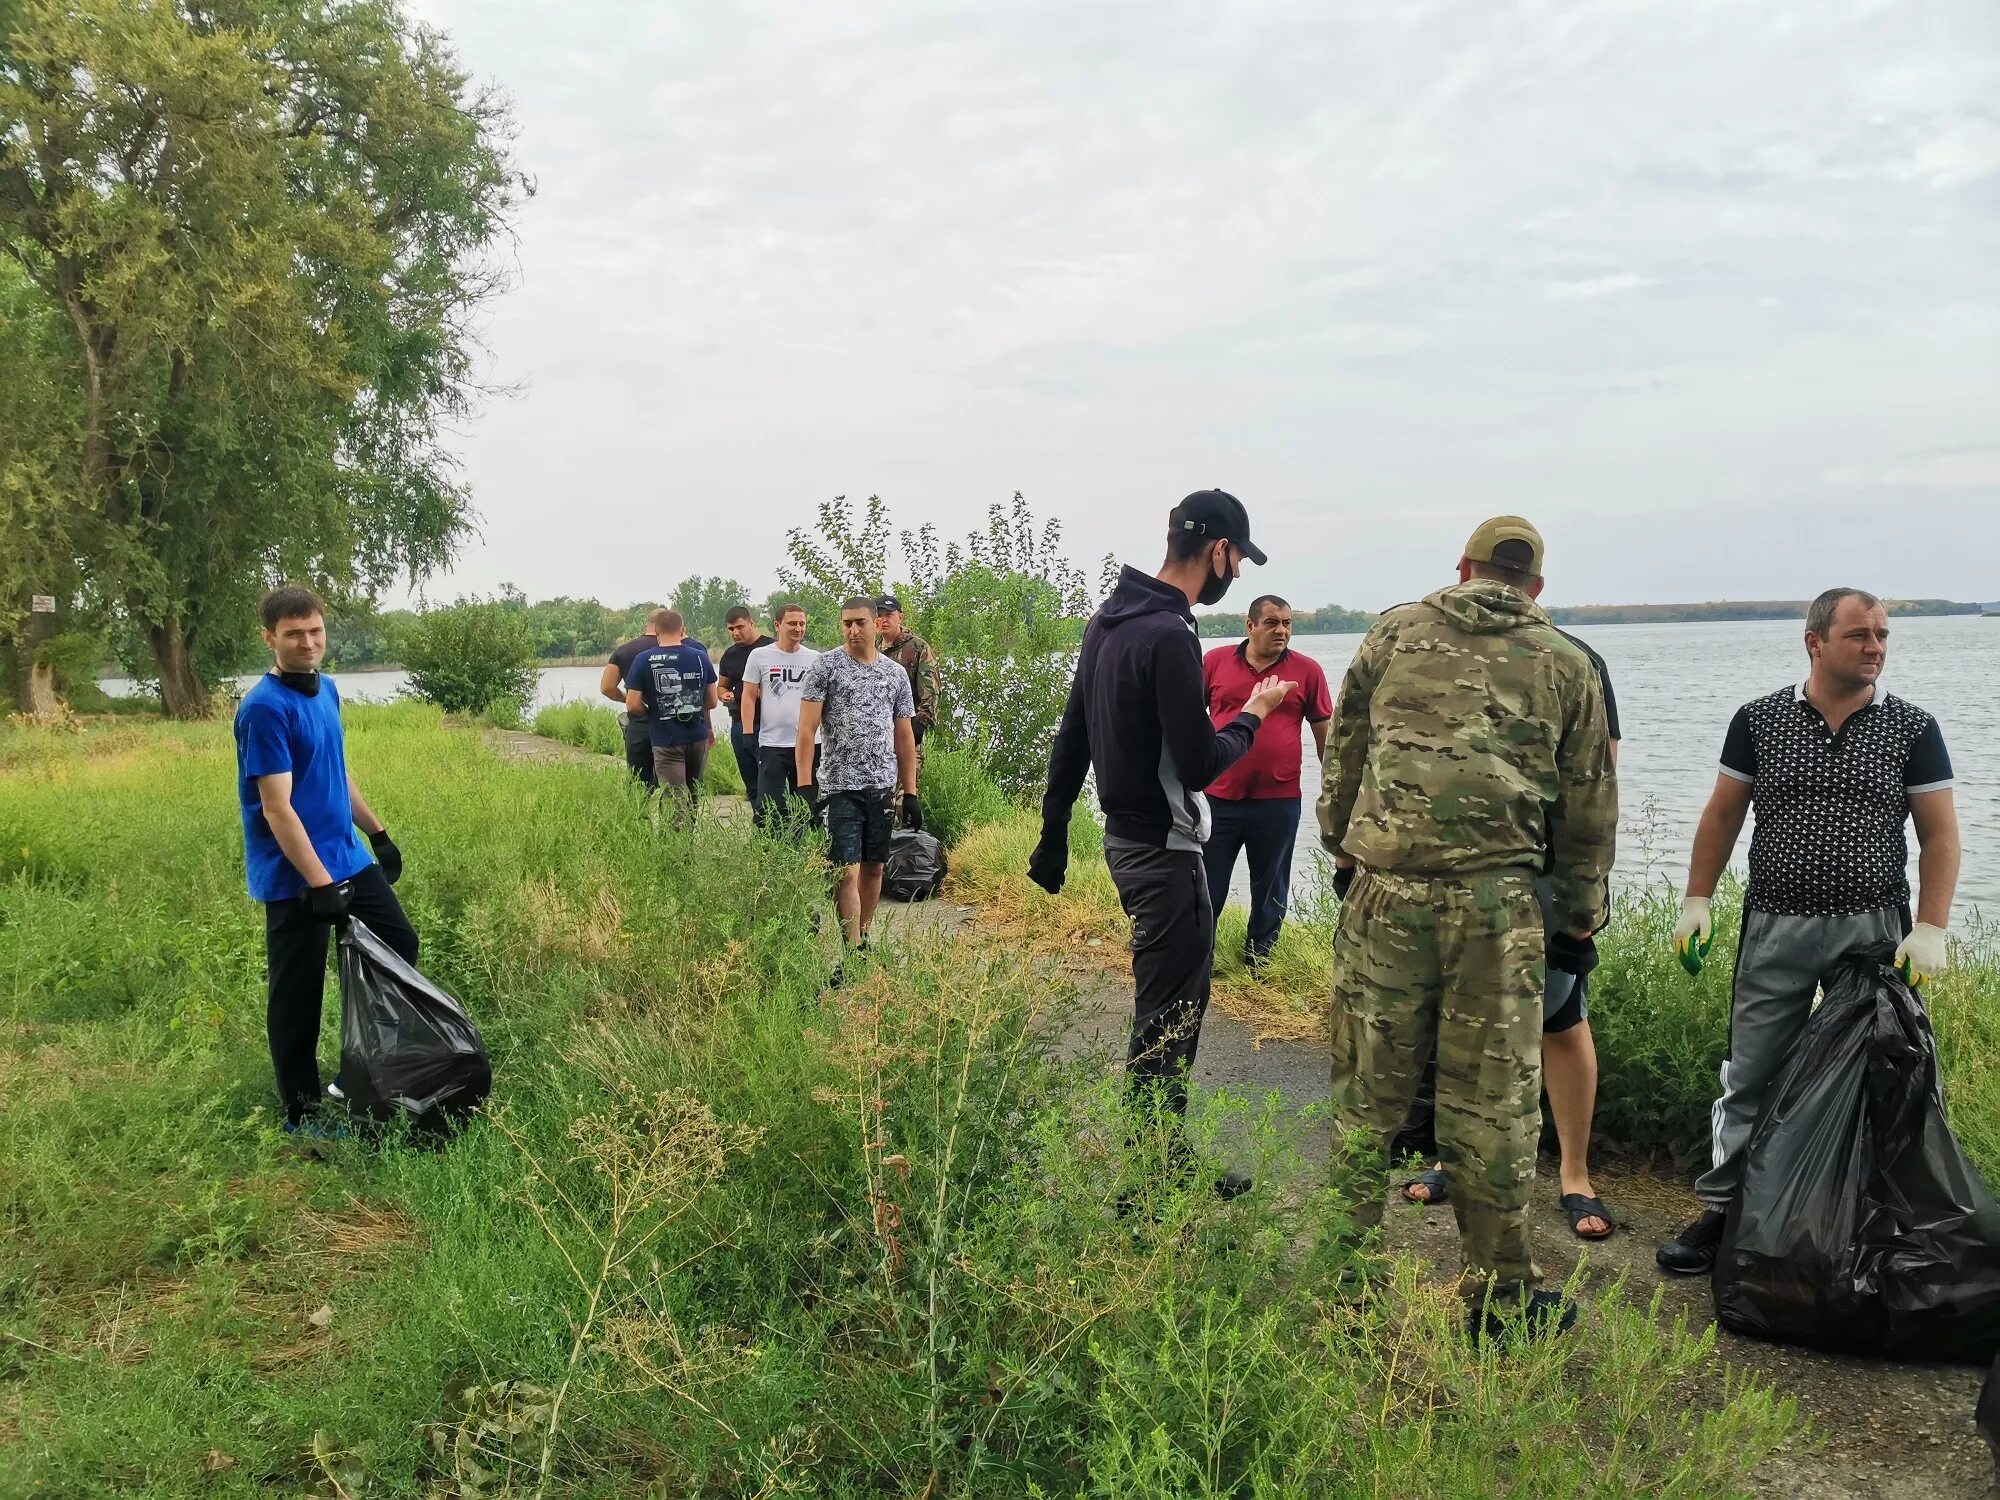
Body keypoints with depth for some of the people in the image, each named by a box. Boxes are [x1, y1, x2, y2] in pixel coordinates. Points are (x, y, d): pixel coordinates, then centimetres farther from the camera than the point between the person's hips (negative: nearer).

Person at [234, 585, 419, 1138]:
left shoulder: (326, 689, 6)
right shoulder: (264, 708, -19)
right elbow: (277, 808, -23)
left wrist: (378, 832, 21)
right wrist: (320, 884, -26)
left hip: (349, 859, 9)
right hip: (293, 878, -9)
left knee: (400, 945, 15)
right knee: (297, 994, 2)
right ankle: (301, 1112, 17)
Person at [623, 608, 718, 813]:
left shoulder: (643, 660, -8)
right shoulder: (700, 657, -1)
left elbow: (633, 706, -10)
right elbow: (712, 702, 6)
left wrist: (652, 713, 10)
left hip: (666, 741, -3)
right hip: (698, 737, 3)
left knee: (677, 803, -1)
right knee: (694, 796, 17)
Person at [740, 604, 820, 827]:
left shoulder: (814, 659, 6)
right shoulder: (760, 656, 1)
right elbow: (749, 696, 2)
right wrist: (748, 734, -5)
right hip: (772, 743, -3)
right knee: (769, 806, -4)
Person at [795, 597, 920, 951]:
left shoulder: (896, 673, 9)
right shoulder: (825, 666, -3)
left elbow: (904, 736, 13)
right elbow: (806, 729, -7)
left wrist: (911, 794, 9)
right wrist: (805, 785, -16)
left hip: (883, 787, 4)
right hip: (840, 787, -4)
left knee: (874, 867, 10)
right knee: (847, 871, -8)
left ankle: (863, 939, 23)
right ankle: (853, 951, -5)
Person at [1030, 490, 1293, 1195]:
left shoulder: (1109, 618, 8)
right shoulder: (1170, 635, -22)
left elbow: (1070, 739, 13)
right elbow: (1198, 766, -22)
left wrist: (1053, 835, 19)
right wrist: (1254, 713, -4)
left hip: (1125, 839, 10)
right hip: (1164, 850, -10)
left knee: (1178, 1001, 20)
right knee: (1166, 1022, 0)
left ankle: (1164, 1159, 30)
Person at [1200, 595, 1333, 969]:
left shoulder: (1307, 671, 0)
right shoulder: (1215, 661, 0)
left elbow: (1325, 734, 6)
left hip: (1278, 801, 0)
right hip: (1218, 797, 0)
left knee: (1270, 886, 14)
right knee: (1207, 884, 9)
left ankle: (1259, 956, 31)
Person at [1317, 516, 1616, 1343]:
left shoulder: (1394, 632, 10)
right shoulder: (1566, 665, 10)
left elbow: (1343, 755, 13)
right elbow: (1588, 808, 13)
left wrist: (1343, 849, 25)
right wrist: (1579, 922, 20)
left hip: (1384, 892, 1)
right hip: (1497, 903, 0)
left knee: (1367, 1089, 9)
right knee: (1491, 1102, 7)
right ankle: (1499, 1292, 17)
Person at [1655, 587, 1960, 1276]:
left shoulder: (1911, 728, 0)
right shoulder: (1759, 720, 1)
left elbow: (1940, 834, 0)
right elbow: (1722, 813, 6)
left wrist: (1931, 928, -9)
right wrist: (1696, 899, 2)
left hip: (1874, 928, 0)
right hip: (1776, 928, 0)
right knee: (1750, 1078, 5)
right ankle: (1722, 1211, 16)